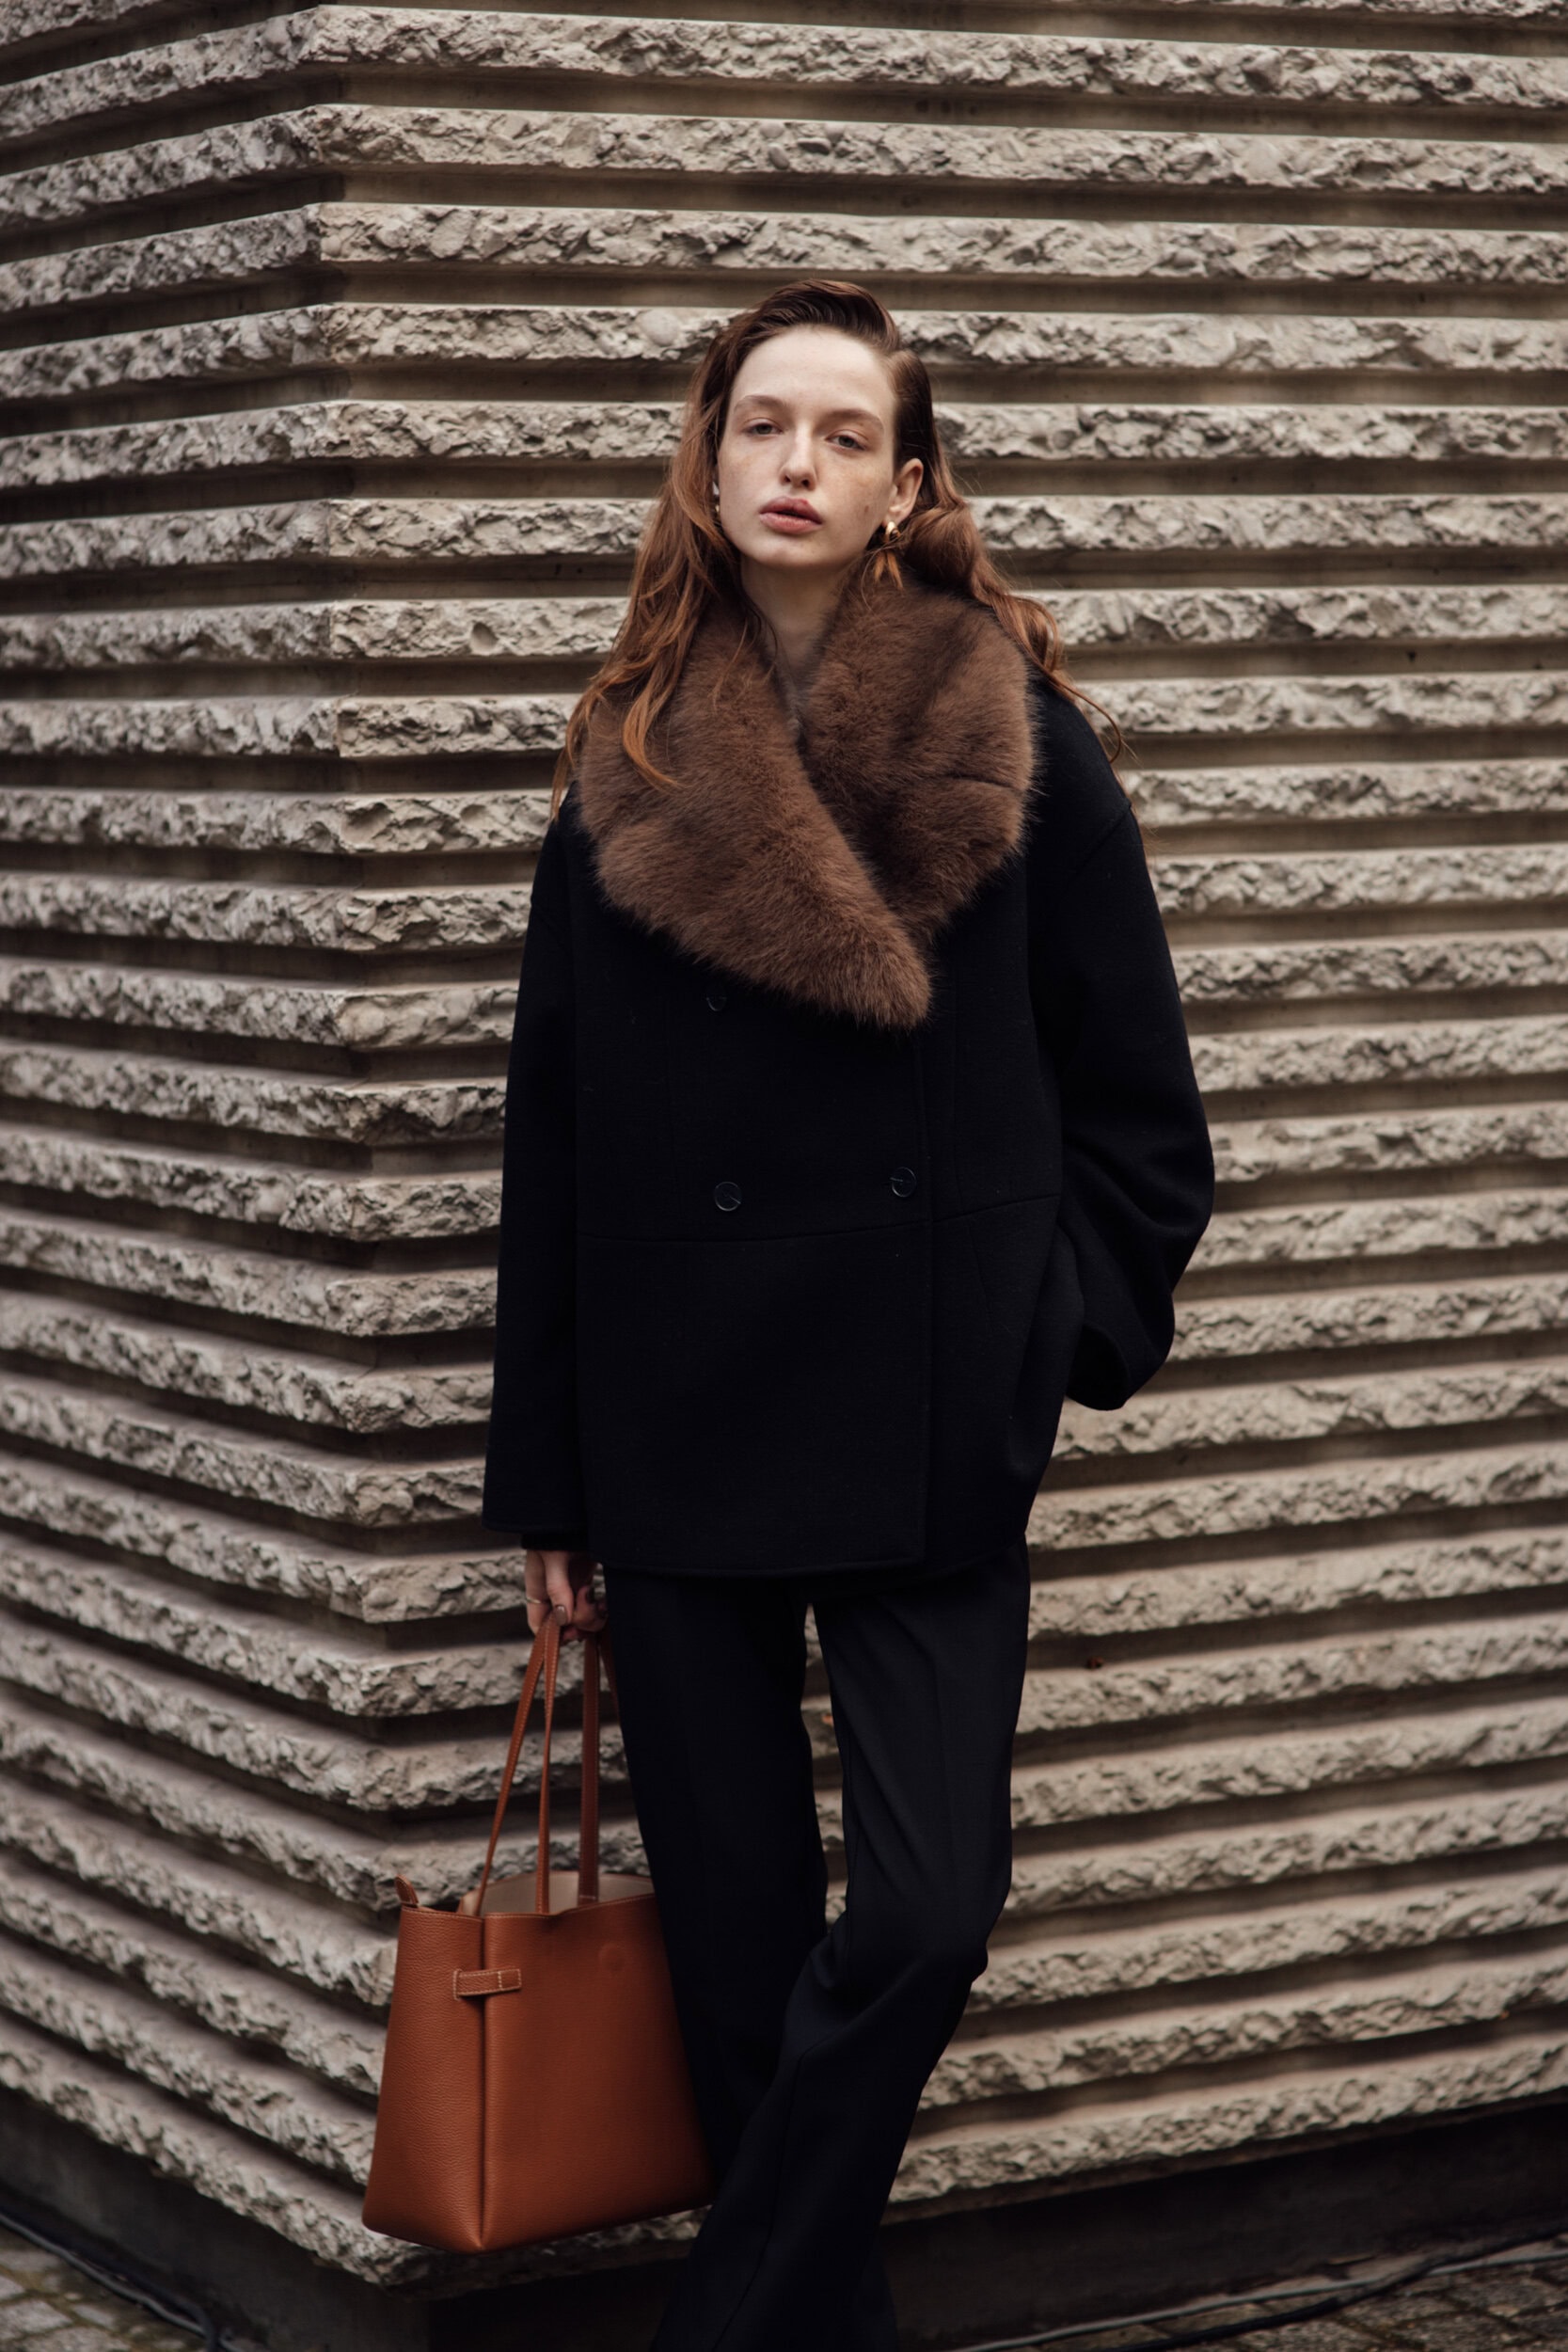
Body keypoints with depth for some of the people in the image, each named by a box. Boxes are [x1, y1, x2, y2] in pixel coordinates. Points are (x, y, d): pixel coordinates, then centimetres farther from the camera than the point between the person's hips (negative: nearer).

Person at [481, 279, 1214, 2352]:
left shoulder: (1014, 737, 0)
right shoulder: (627, 766, 5)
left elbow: (1132, 1094, 5)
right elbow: (552, 1149, 7)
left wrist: (1065, 1340, -3)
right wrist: (547, 1483, 6)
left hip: (929, 1423, -2)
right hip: (673, 1422, 2)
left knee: (923, 1909, -8)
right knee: (734, 1927, 6)